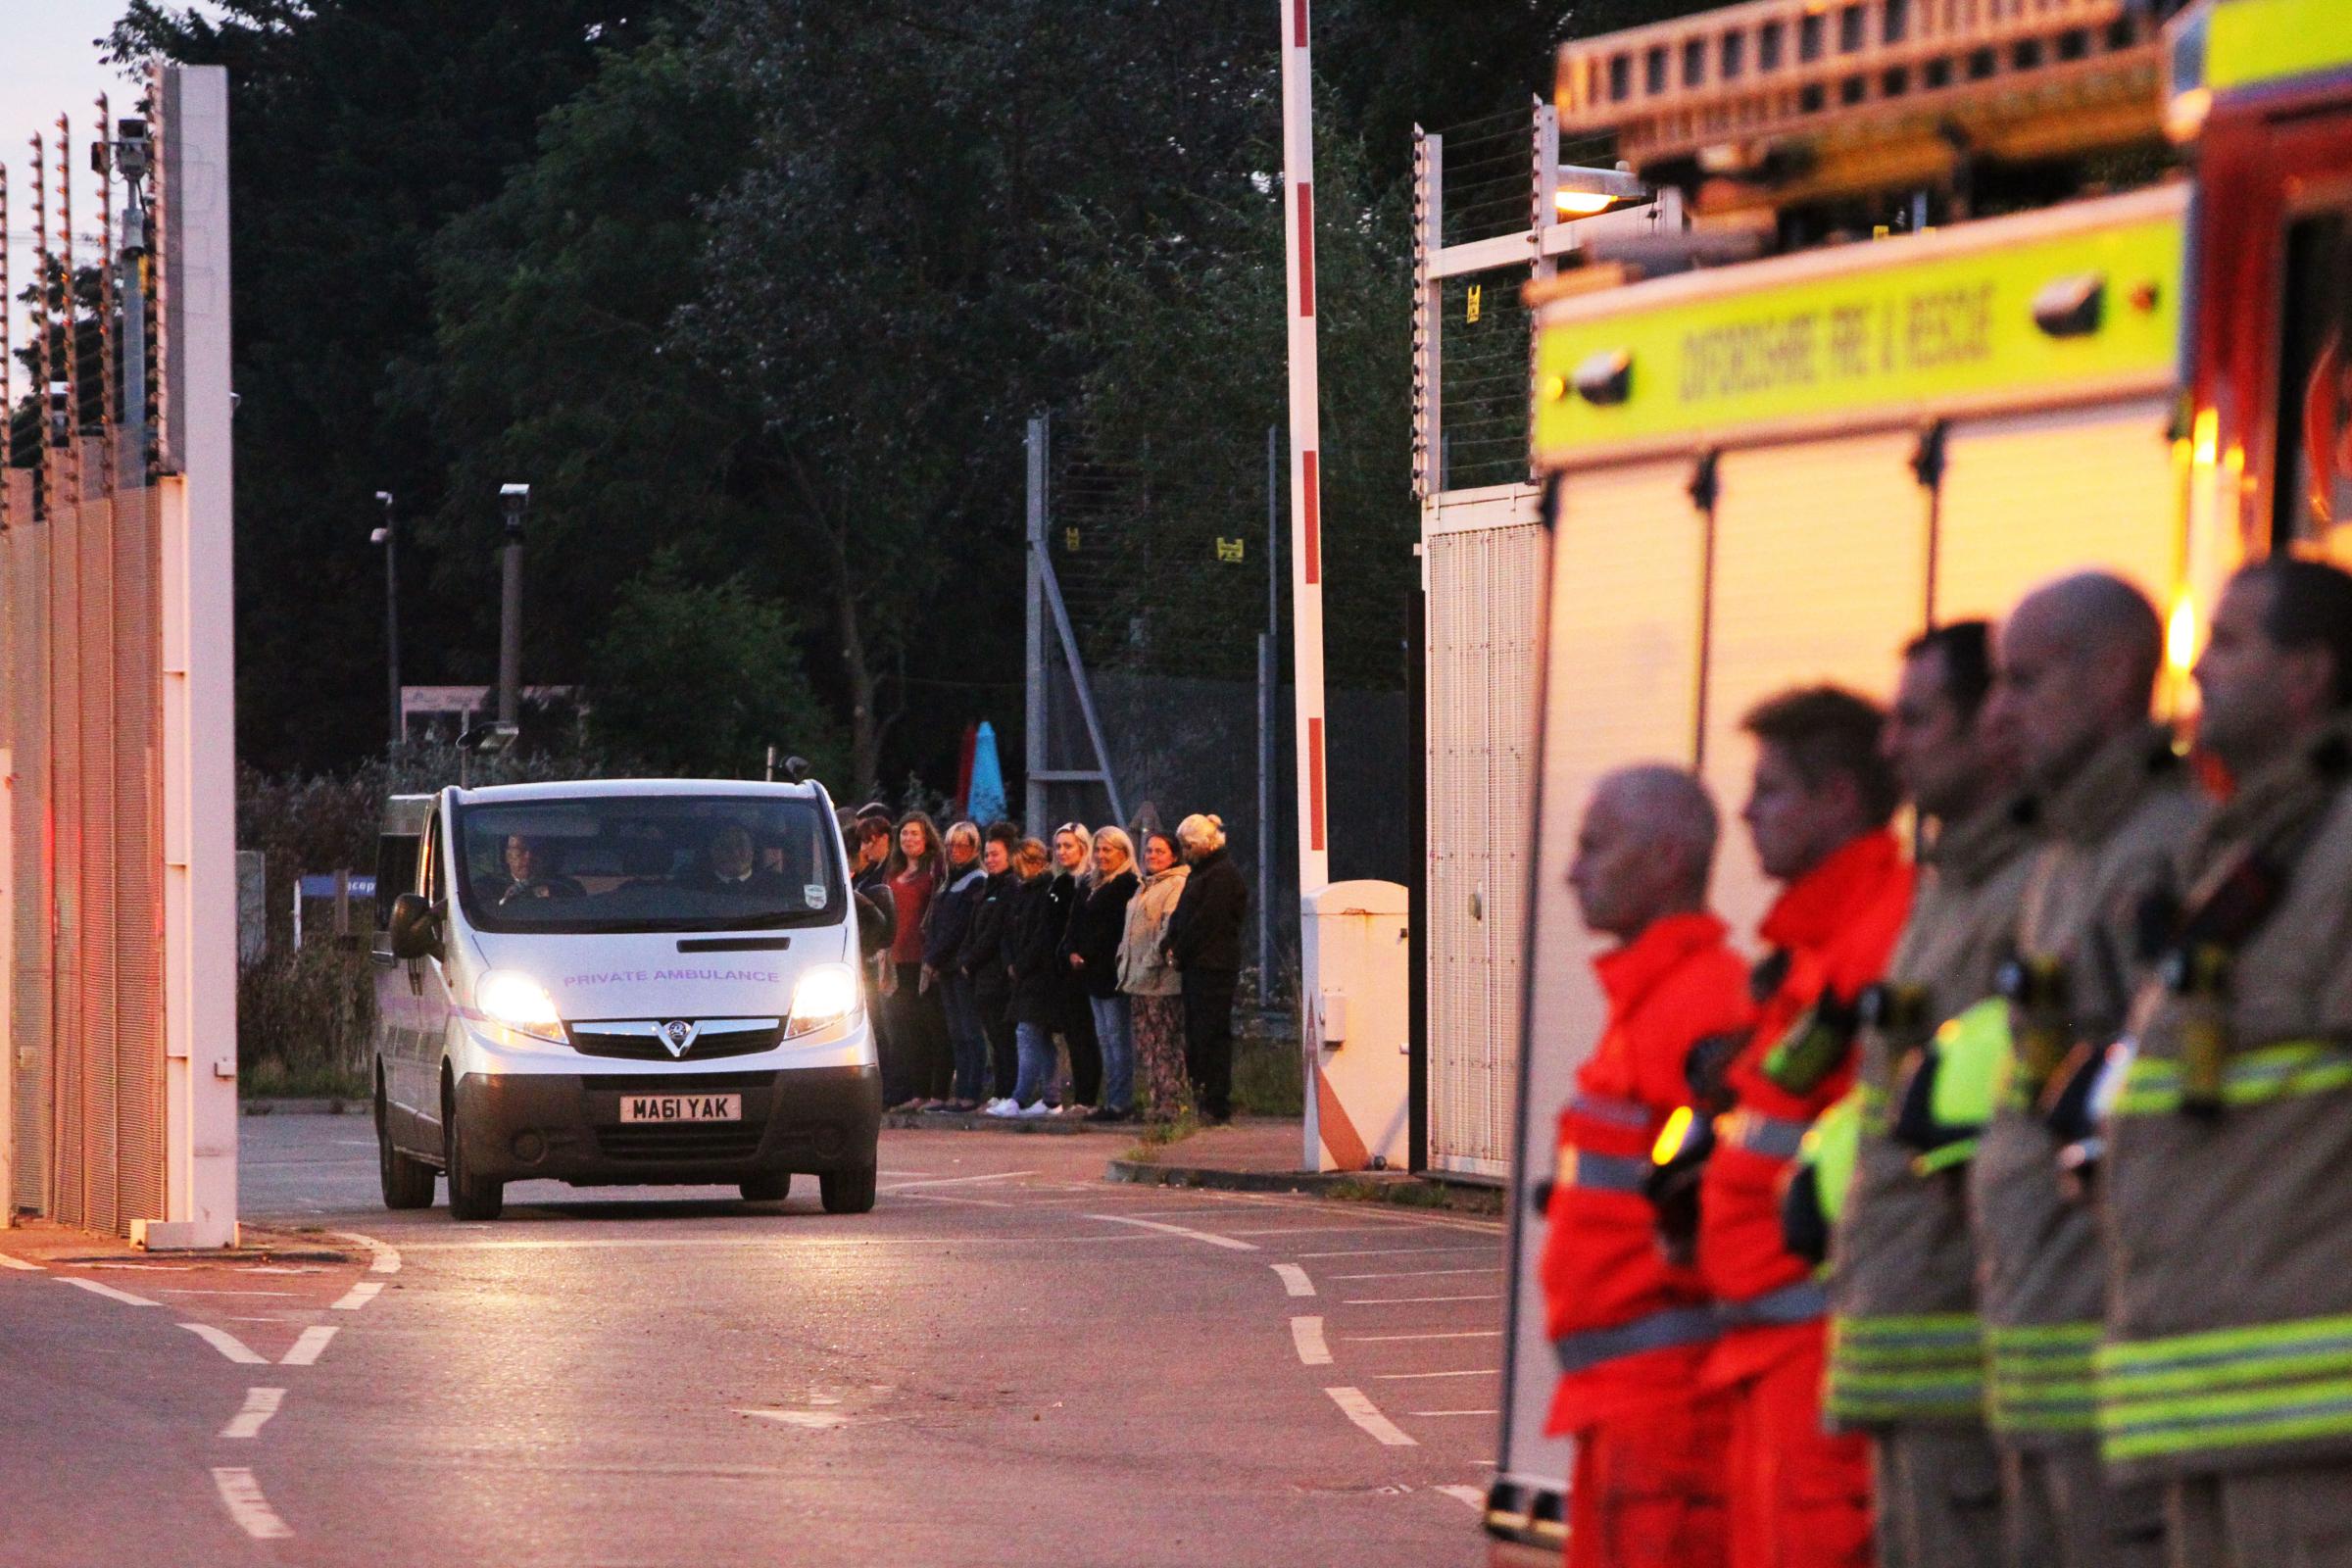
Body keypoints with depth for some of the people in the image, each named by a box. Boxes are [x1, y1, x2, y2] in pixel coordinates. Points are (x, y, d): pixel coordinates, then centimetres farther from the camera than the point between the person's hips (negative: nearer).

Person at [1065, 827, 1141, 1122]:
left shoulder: (1126, 885, -9)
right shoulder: (1095, 886, 20)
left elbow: (1113, 929, -15)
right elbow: (1078, 924, 18)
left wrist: (1086, 954, -15)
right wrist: (1072, 951, 1)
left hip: (1112, 973, -10)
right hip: (1094, 975, 10)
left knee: (1118, 1038, -9)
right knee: (1106, 1037, 10)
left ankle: (1121, 1103, -9)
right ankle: (1112, 1100, 12)